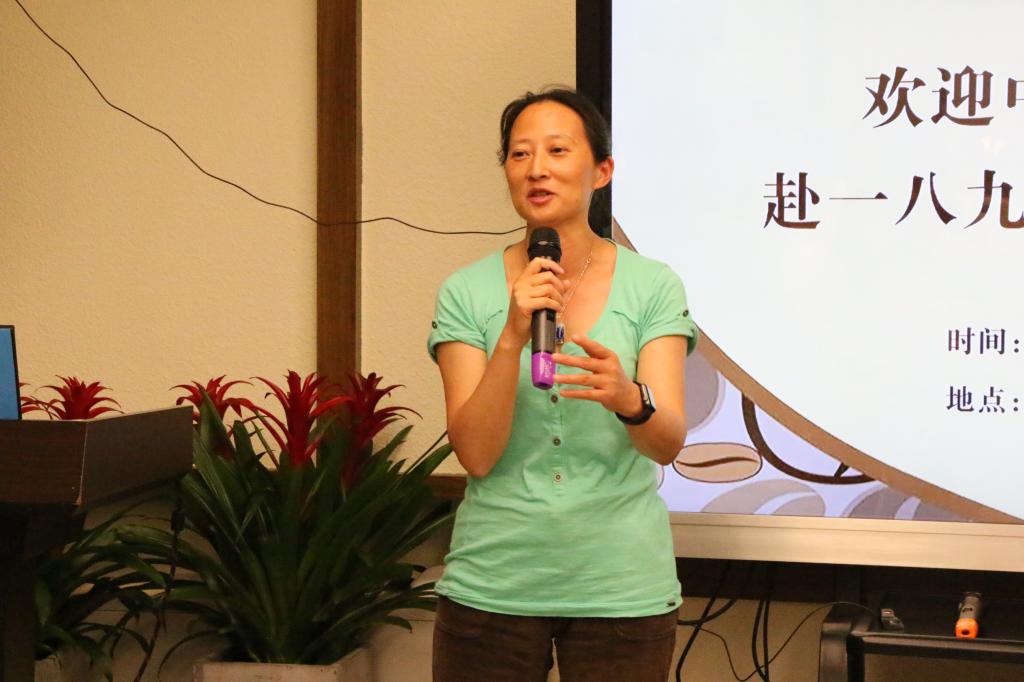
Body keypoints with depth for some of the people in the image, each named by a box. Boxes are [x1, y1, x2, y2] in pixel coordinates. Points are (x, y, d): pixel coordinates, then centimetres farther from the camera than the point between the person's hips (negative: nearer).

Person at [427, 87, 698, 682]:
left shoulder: (653, 286, -3)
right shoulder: (466, 293, -2)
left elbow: (669, 444, -11)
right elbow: (476, 454, -10)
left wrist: (628, 399, -33)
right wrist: (513, 337, -23)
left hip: (621, 587, 0)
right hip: (492, 584, 0)